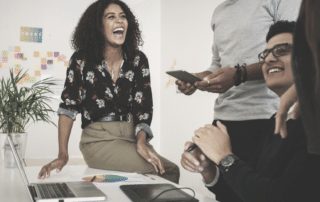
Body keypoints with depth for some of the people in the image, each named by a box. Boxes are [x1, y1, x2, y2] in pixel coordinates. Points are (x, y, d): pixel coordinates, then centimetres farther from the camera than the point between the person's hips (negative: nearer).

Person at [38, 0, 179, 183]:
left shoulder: (138, 60, 3)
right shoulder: (82, 60, -5)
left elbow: (143, 106, 0)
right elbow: (68, 106, -3)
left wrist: (141, 142, -19)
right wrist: (63, 155, -12)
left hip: (132, 135, 4)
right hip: (98, 139, -4)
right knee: (169, 170, -21)